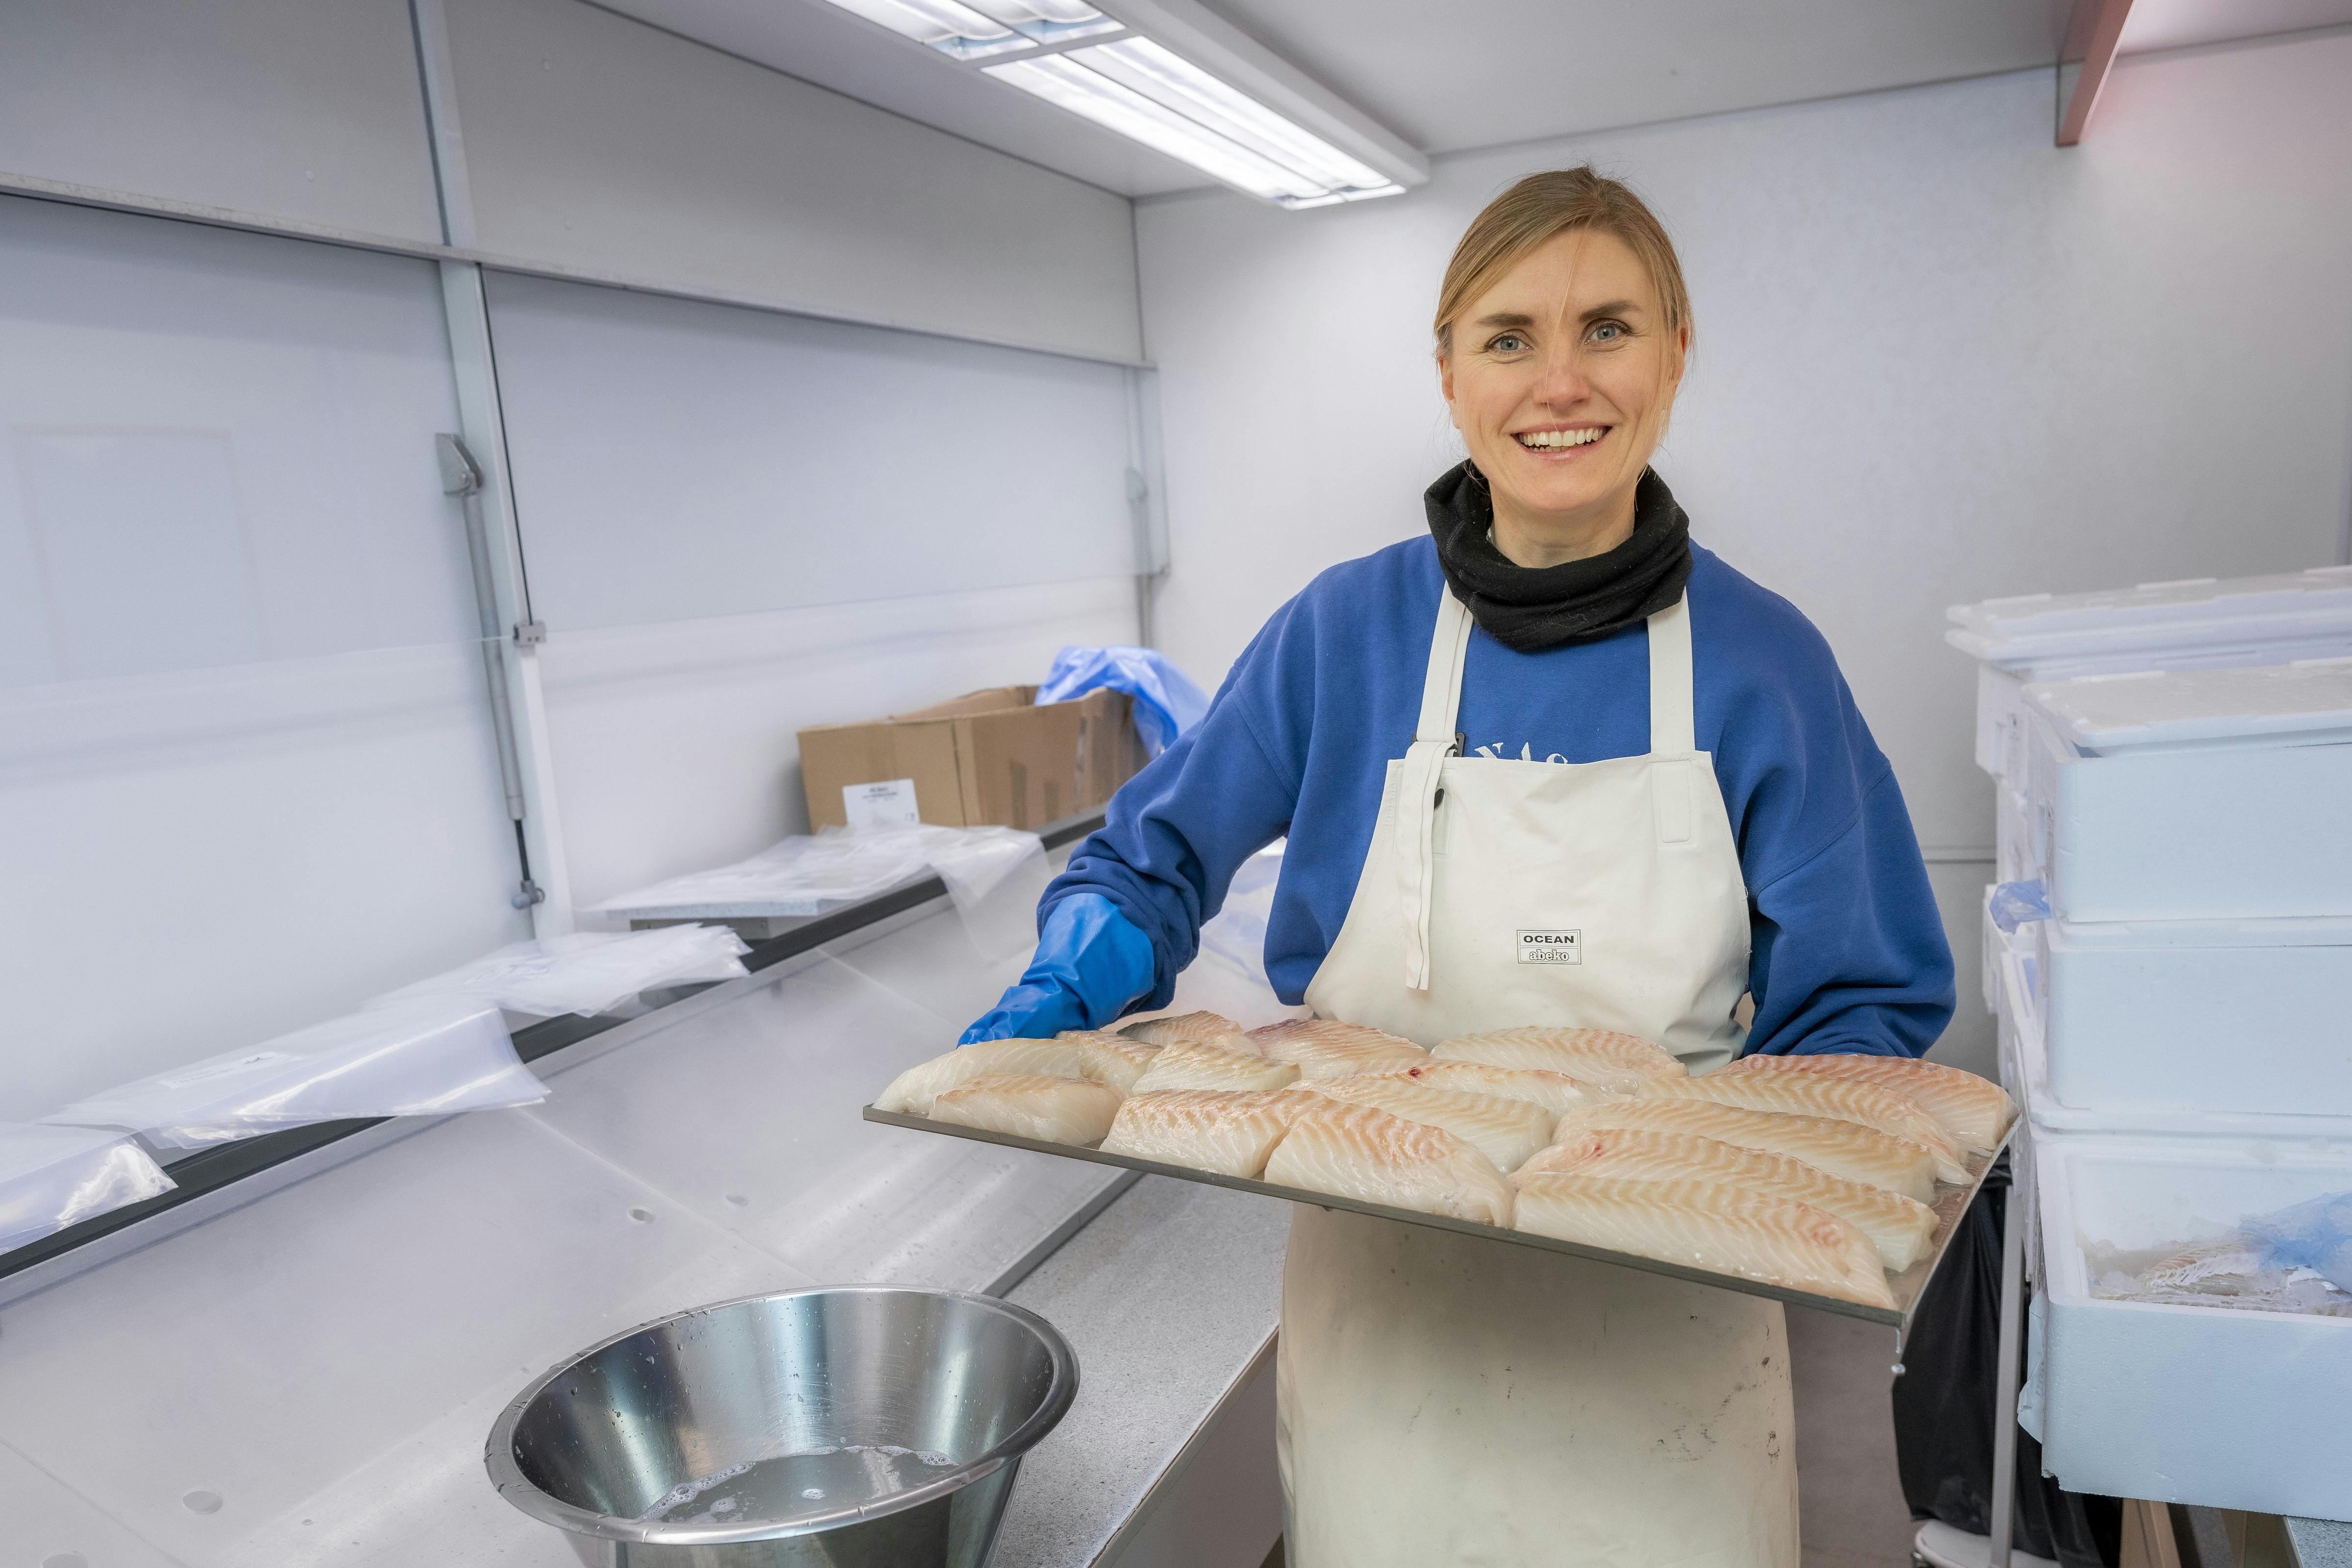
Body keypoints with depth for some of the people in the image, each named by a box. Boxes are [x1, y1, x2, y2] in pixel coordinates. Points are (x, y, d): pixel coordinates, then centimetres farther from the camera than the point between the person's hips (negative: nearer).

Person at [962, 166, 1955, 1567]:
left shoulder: (1764, 660, -7)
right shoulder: (1346, 632, -7)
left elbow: (1866, 1003, -2)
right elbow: (1156, 860, 3)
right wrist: (1075, 986, -17)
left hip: (1662, 1332, 0)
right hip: (1388, 1311, 1)